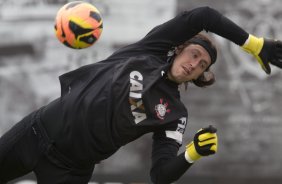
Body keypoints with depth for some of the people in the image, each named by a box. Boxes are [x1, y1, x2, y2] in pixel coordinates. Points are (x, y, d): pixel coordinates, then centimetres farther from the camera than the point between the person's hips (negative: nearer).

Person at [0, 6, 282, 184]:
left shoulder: (174, 114, -1)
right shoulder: (150, 50, -1)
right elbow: (202, 17, -10)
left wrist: (193, 154, -28)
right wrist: (254, 44, -10)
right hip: (43, 128, 1)